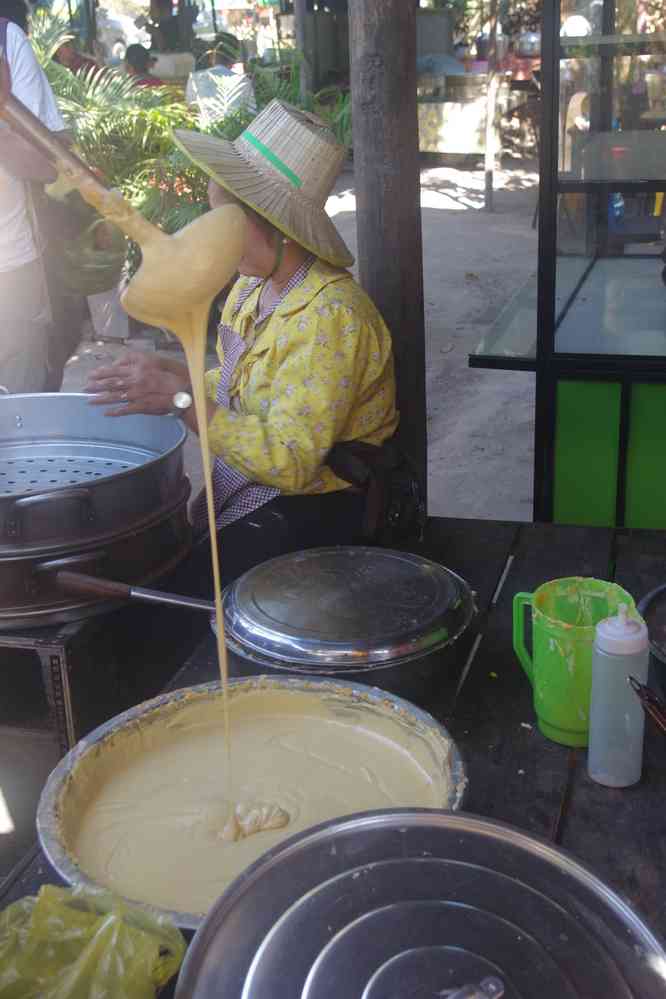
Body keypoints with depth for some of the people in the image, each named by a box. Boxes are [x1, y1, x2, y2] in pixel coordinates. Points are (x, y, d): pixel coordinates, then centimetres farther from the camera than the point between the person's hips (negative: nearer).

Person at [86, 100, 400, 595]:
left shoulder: (329, 315, -23)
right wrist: (172, 373, -2)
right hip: (238, 488, 8)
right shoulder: (254, 285, 3)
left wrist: (180, 399, -29)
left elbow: (290, 462, -26)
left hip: (312, 504, -8)